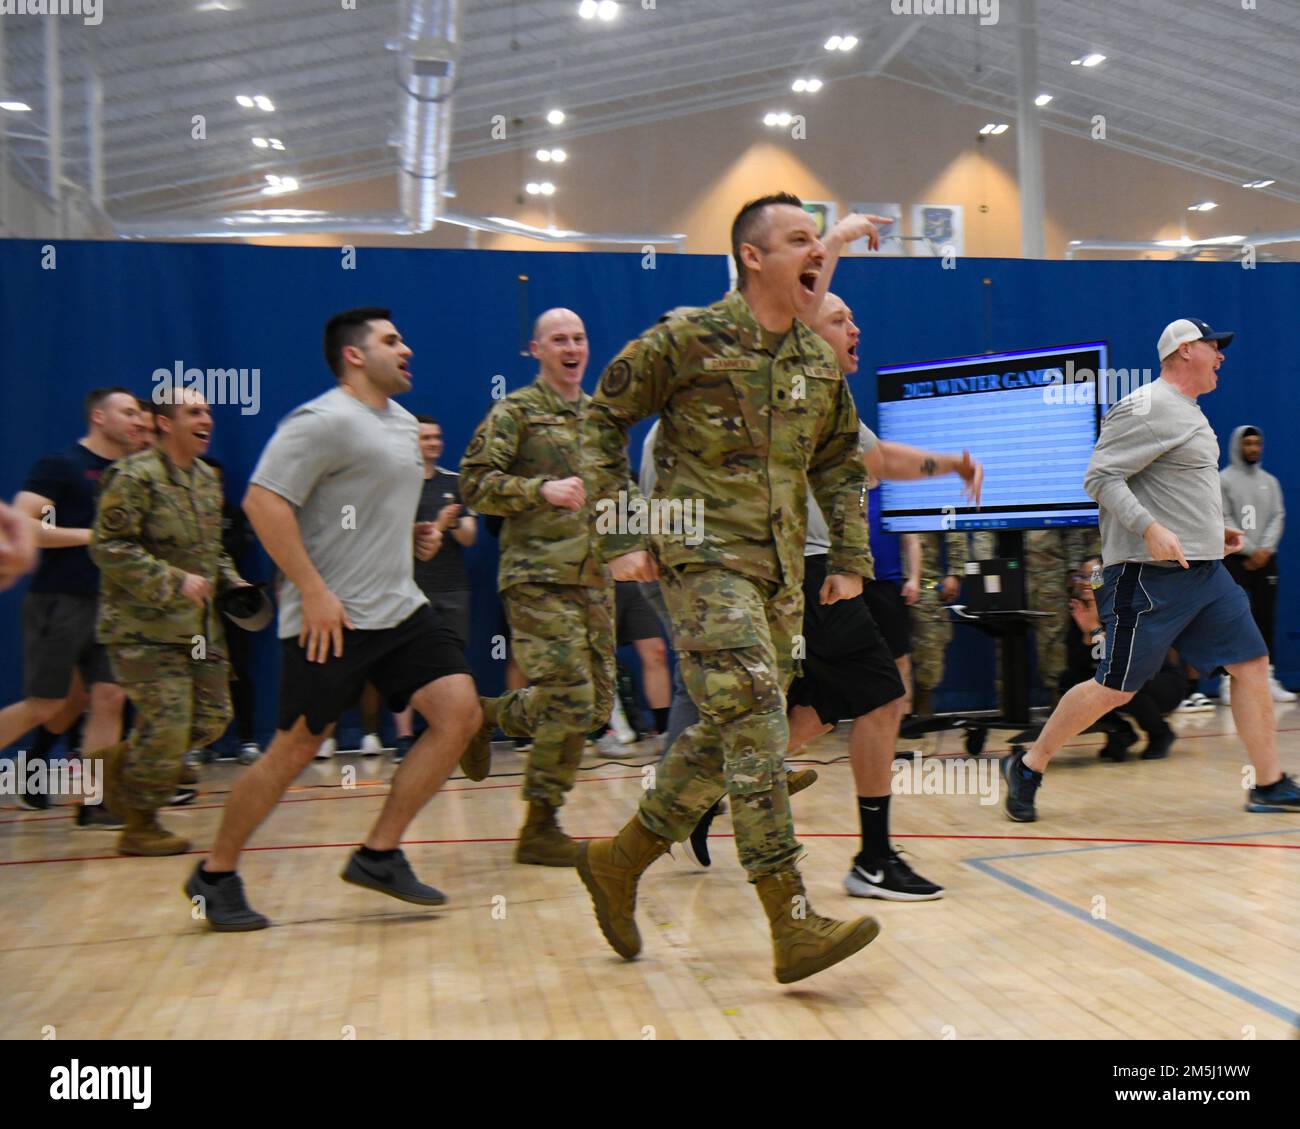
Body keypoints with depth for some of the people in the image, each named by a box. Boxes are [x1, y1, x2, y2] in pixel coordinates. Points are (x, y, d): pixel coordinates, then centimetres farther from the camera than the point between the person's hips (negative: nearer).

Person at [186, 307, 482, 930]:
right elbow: (263, 501, -20)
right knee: (295, 748, -1)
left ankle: (379, 854, 7)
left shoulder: (403, 422, 16)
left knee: (459, 713, -4)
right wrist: (313, 591, -22)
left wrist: (410, 534, 11)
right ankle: (216, 875, 18)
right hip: (331, 619, -8)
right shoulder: (324, 421, -13)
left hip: (401, 608, 8)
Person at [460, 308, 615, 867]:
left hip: (593, 576, 7)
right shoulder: (515, 412, -2)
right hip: (539, 576, -7)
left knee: (597, 704, 5)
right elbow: (475, 484, -9)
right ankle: (540, 828, 7)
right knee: (570, 703, -12)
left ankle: (487, 715, 23)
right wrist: (541, 490, -20)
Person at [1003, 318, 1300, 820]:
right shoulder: (1148, 409, -12)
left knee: (1252, 665, 6)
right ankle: (1027, 767, 8)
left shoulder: (1188, 412, 19)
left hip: (1205, 572, 10)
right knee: (1115, 687, -7)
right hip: (1152, 576, -10)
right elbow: (1100, 477, -19)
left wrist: (1210, 532, 22)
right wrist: (1150, 528, -27)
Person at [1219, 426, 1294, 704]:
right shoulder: (1223, 480, -1)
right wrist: (1250, 550, -13)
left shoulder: (1270, 481, 14)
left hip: (1265, 559, 5)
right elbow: (1224, 521, -8)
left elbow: (1278, 517, 6)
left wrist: (1265, 550, -8)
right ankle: (1229, 681, -7)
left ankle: (1268, 679, 7)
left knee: (1265, 620, 4)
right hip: (1235, 559, -4)